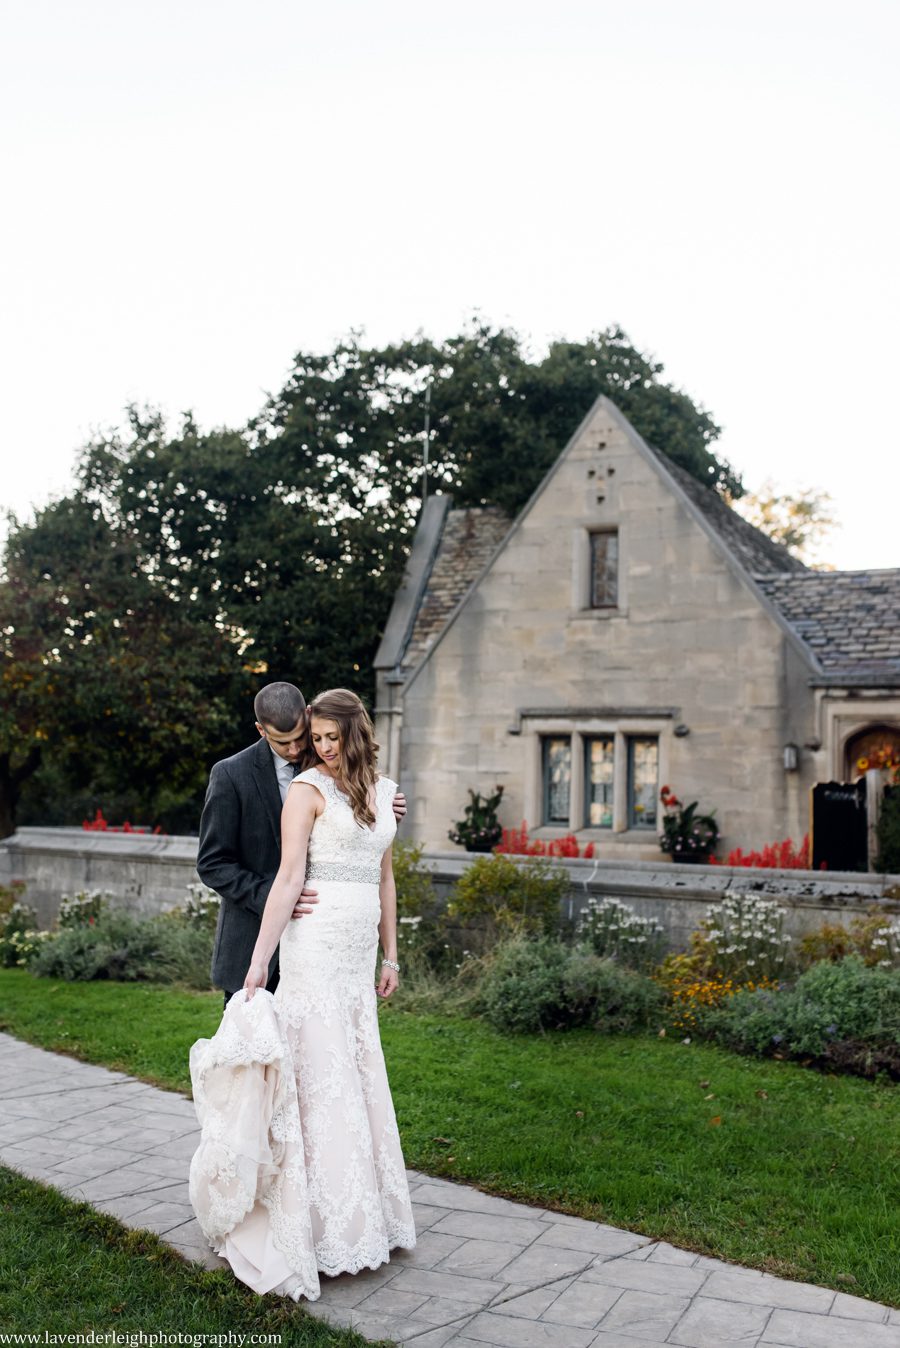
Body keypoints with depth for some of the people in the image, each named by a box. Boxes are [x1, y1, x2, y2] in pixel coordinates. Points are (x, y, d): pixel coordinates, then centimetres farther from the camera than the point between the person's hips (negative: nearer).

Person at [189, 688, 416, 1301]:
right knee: (319, 1075, -4)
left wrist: (390, 957, 17)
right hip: (316, 946, -6)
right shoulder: (309, 788, -7)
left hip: (359, 952, 6)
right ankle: (321, 1230, 6)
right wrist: (259, 963, -17)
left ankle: (362, 1215, 23)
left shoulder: (383, 790, 12)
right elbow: (288, 878, -12)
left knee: (360, 1077, 11)